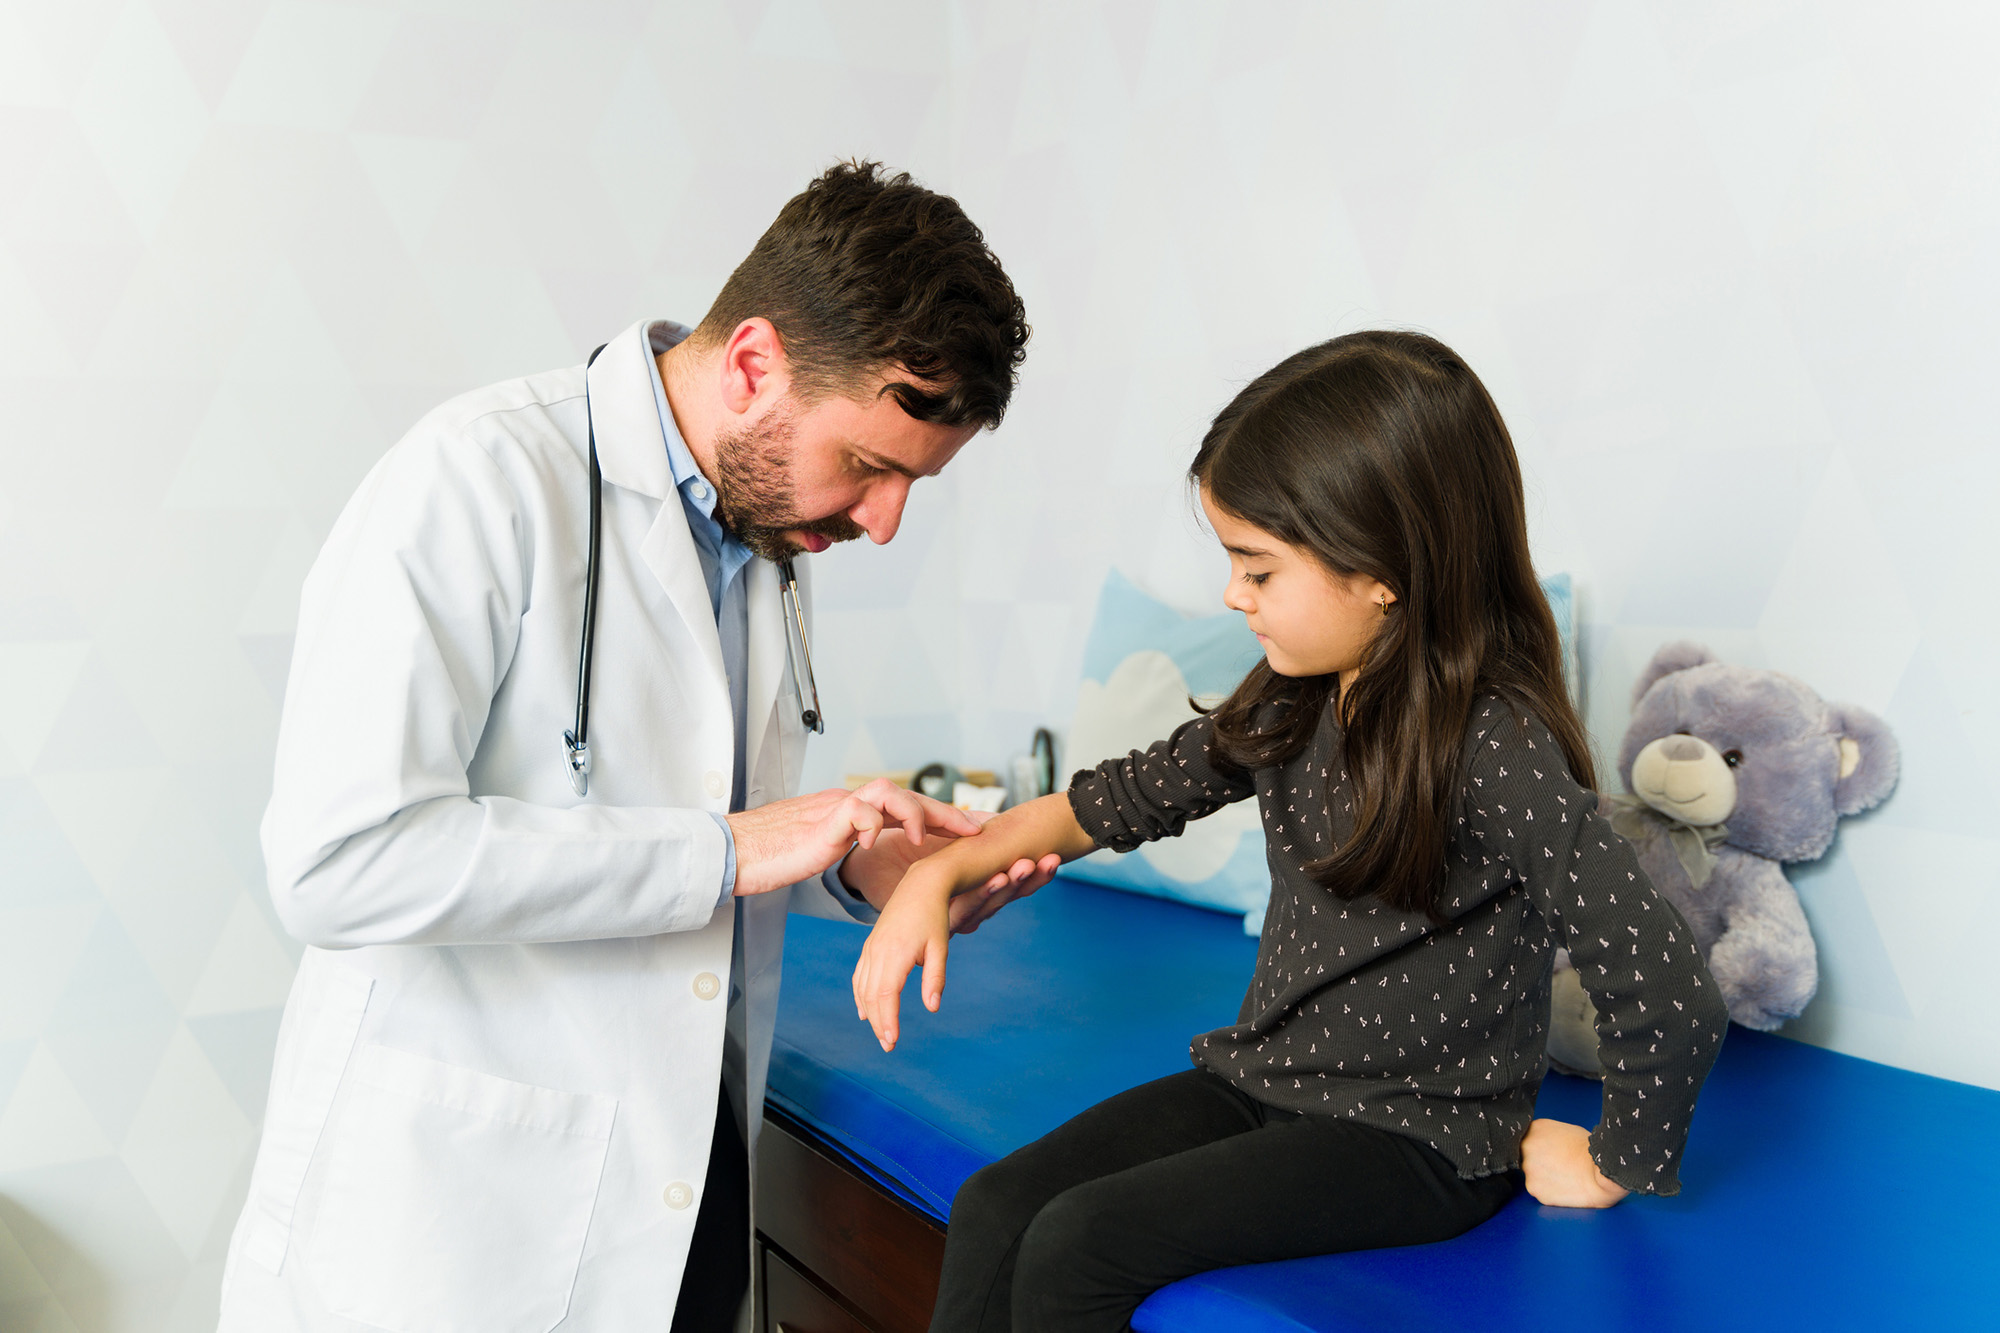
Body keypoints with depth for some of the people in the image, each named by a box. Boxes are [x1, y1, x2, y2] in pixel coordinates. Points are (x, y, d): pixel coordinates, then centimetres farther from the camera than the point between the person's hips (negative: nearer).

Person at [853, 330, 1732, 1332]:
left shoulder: (1501, 754, -25)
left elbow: (1672, 1005, -27)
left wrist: (1615, 1166, -11)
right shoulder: (1295, 702, 0)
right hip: (1261, 1081, 7)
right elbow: (1134, 794, 10)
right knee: (993, 1209, -8)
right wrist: (942, 870, 2)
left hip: (1415, 1139, -7)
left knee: (1076, 1247, -21)